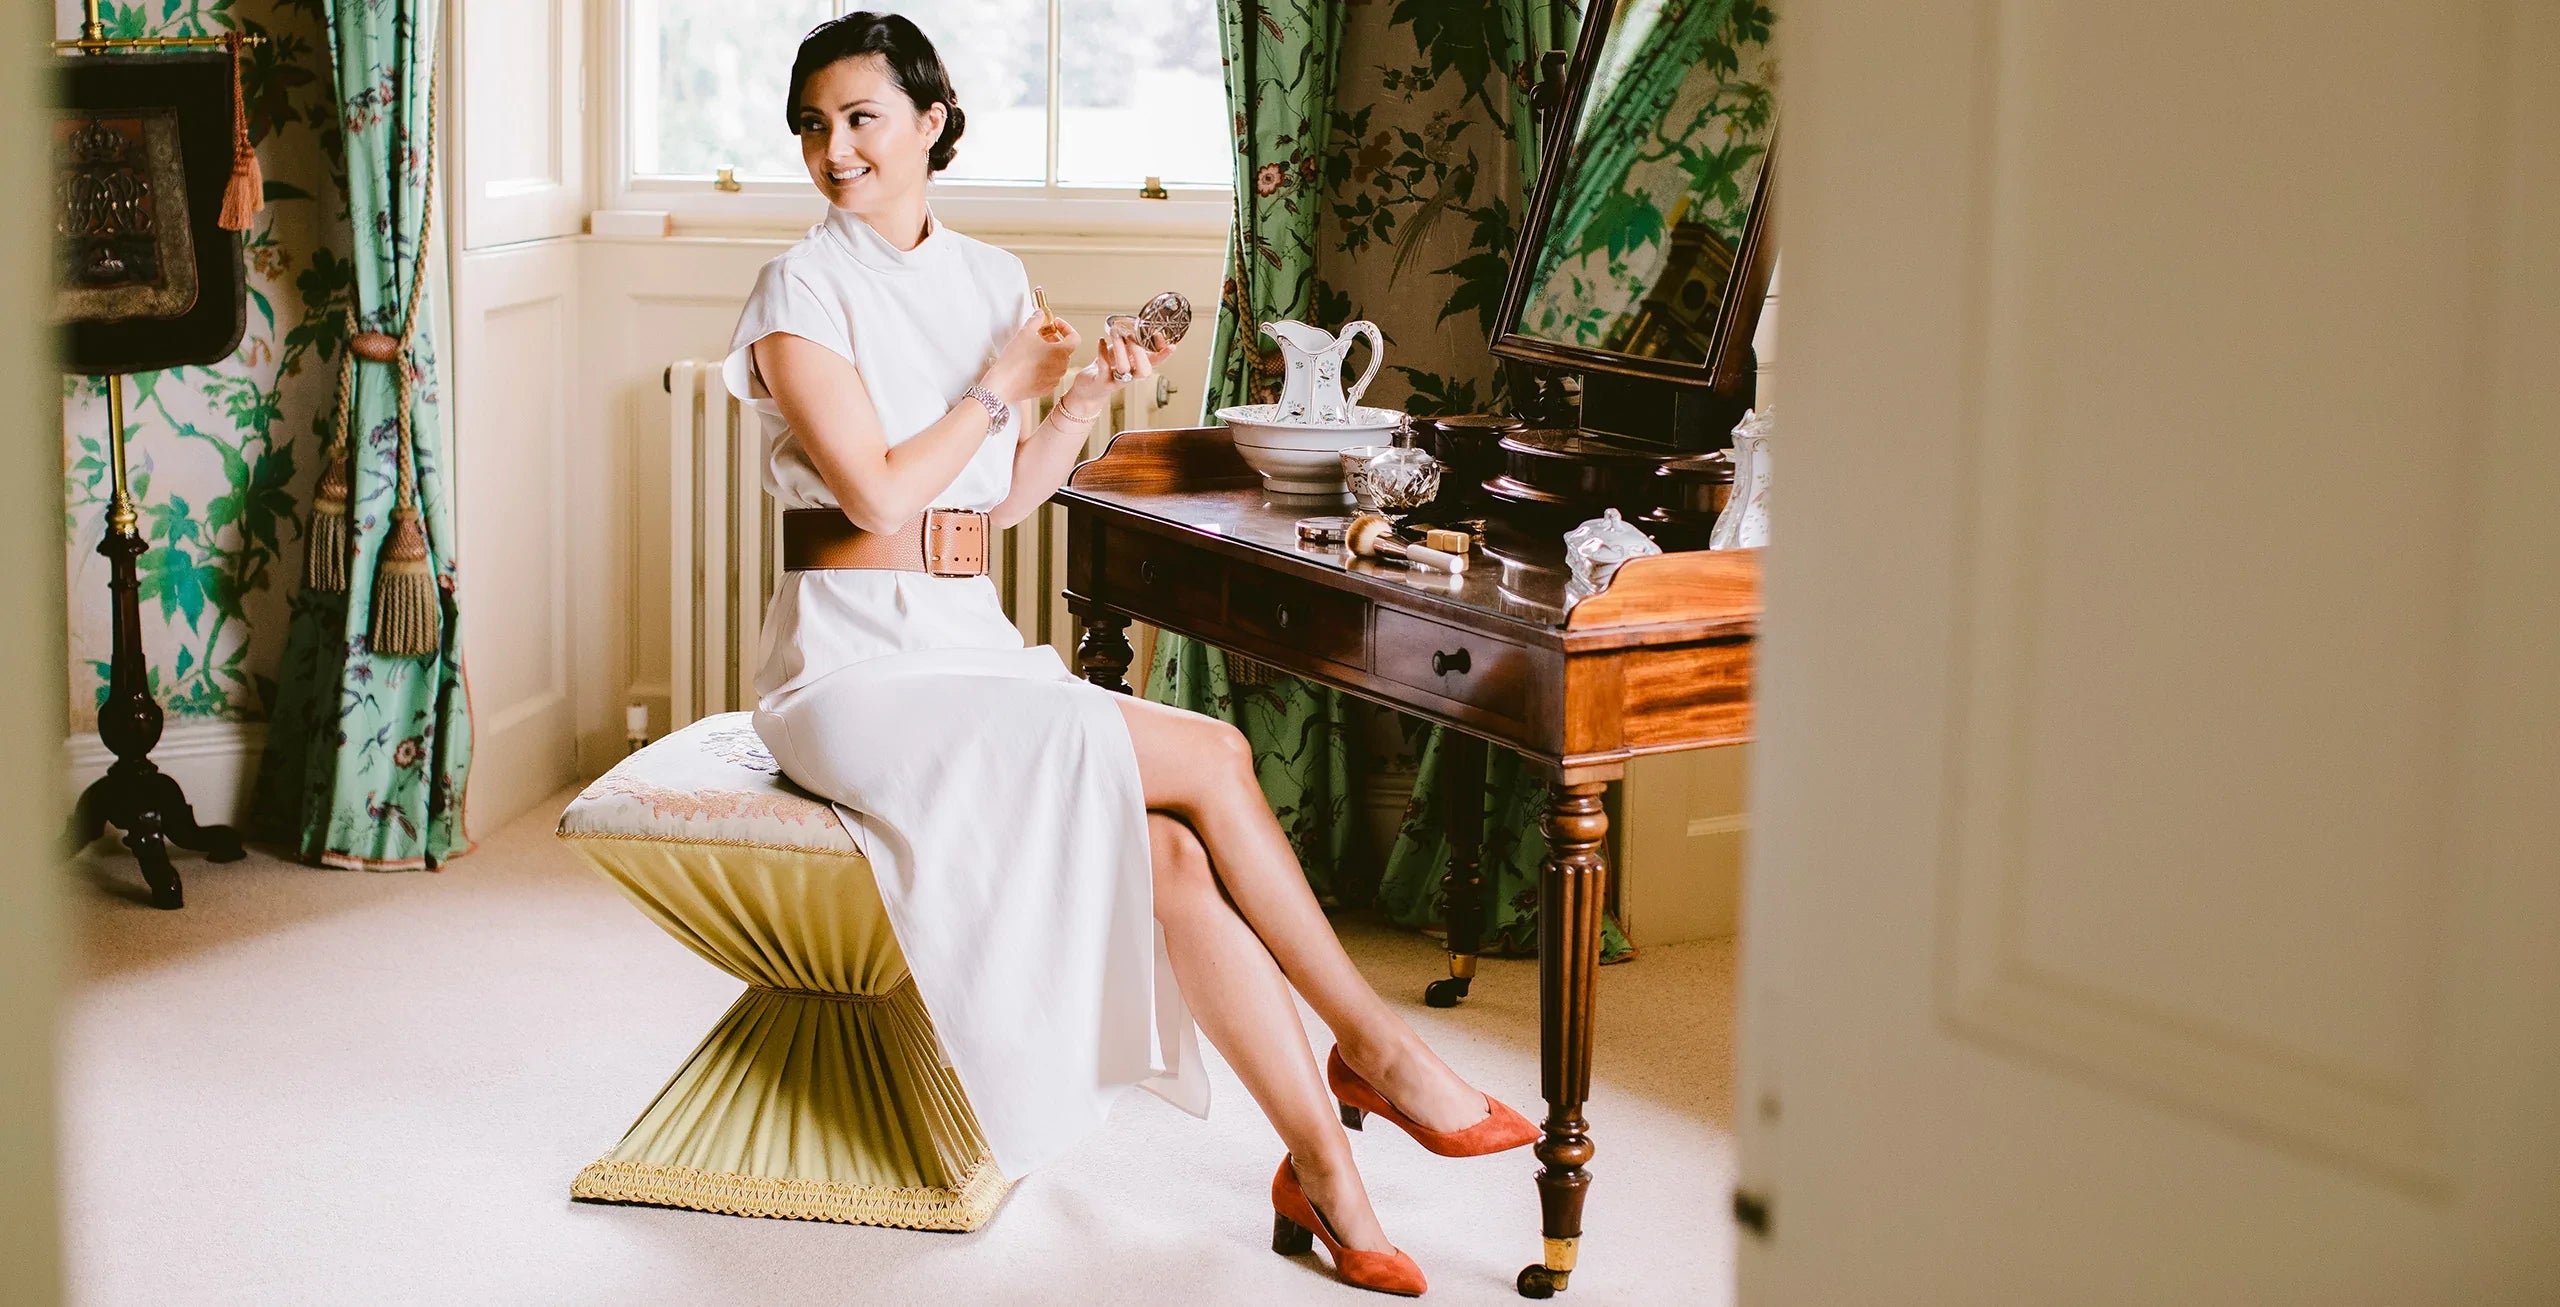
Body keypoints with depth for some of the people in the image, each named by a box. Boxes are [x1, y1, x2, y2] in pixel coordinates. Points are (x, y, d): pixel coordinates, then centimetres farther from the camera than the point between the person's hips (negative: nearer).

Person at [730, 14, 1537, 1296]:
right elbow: (877, 490, -15)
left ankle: (1324, 1167, -14)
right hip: (856, 667, -6)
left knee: (1169, 853, -19)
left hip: (974, 648, 6)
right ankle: (1372, 1045, -7)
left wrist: (1086, 398, 0)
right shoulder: (803, 291, -5)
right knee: (1212, 759, -20)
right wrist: (997, 384, -5)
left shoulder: (992, 278, 13)